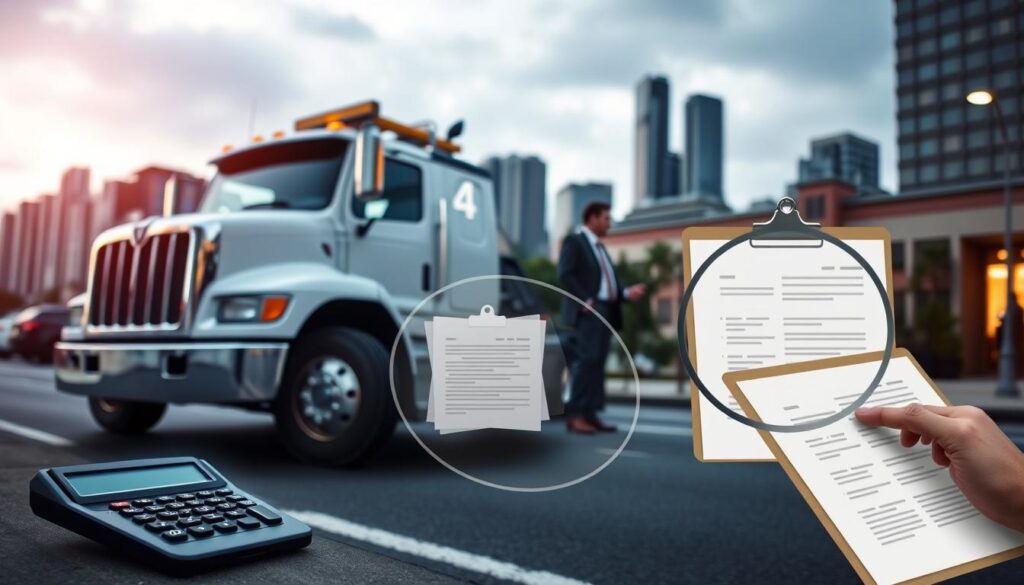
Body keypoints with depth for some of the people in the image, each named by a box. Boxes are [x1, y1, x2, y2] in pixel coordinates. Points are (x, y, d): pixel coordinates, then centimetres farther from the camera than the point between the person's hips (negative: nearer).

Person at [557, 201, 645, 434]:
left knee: (597, 363, 4)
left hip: (606, 311, 9)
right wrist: (584, 300, -20)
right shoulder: (574, 241, 0)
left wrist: (627, 292, 7)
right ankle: (574, 416, -15)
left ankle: (590, 414, 6)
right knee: (587, 359, -16)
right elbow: (565, 274, -13)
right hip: (588, 310, -9)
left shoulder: (600, 247, 26)